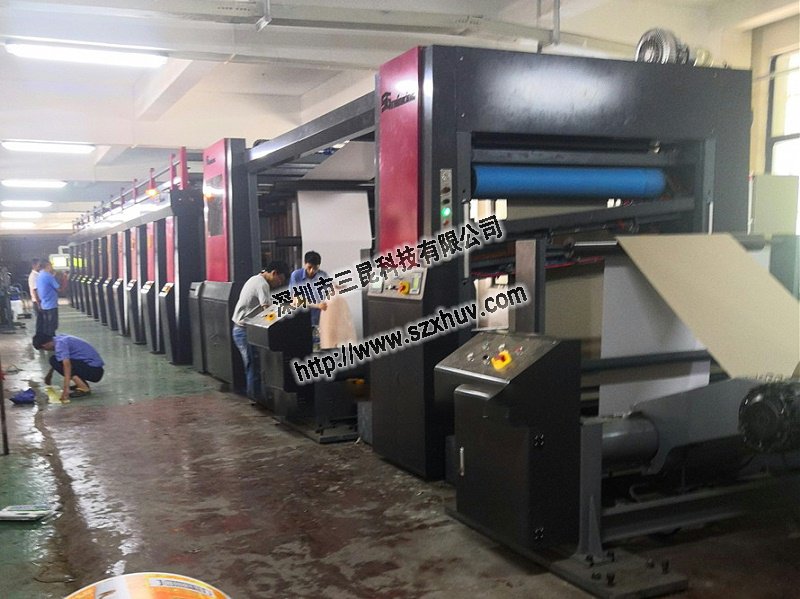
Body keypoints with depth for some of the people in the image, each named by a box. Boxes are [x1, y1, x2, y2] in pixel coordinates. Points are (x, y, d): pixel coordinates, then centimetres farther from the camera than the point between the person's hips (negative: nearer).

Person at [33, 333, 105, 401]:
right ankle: (82, 383, 12)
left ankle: (84, 388, -16)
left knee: (55, 360, -13)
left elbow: (67, 364, -30)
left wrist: (66, 389, -35)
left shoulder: (60, 343, -16)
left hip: (94, 371, -9)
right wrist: (50, 373, 44)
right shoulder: (59, 338, 12)